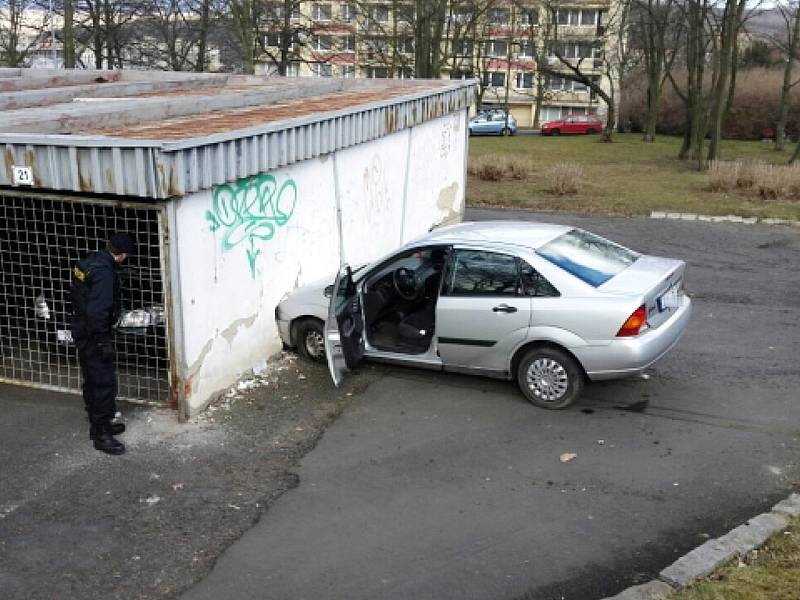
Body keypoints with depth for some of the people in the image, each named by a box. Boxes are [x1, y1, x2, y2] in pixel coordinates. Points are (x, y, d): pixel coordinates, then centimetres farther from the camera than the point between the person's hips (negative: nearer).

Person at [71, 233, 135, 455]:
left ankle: (99, 424, 32)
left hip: (81, 331, 10)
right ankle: (101, 435, 1)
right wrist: (103, 341, -22)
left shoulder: (86, 263, 6)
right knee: (105, 383, -4)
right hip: (93, 336, -10)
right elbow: (97, 311, -28)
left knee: (92, 382, 19)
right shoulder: (104, 272, -24)